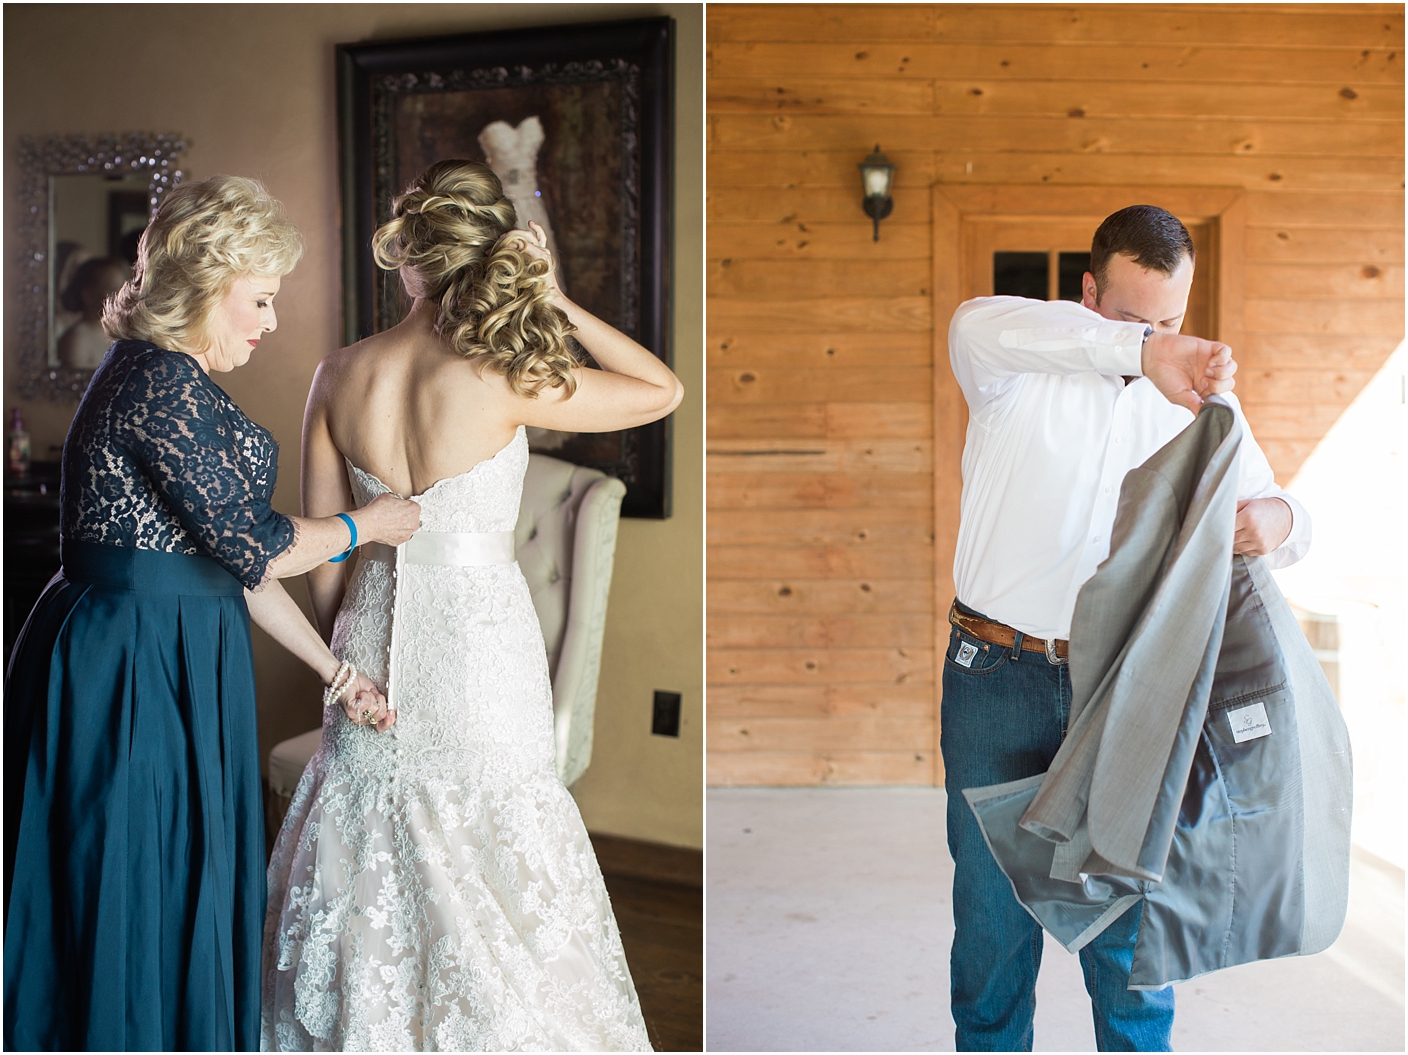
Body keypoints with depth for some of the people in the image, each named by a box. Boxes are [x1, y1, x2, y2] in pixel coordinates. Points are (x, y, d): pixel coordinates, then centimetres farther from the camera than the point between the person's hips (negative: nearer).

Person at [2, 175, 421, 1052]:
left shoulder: (180, 383, 15)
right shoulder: (160, 379, -16)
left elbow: (232, 558, 17)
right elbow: (254, 546, -18)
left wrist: (334, 670, 16)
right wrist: (366, 526, -1)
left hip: (177, 666, 10)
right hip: (133, 672, -10)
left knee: (181, 904, 16)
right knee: (135, 902, 2)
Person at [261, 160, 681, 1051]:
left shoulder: (340, 377, -7)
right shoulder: (502, 379, -19)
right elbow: (665, 391, -8)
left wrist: (343, 647, 17)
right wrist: (555, 302, -10)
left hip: (377, 635, 4)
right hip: (479, 635, -4)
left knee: (373, 850, 20)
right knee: (489, 855, 12)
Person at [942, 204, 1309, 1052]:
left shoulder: (1200, 401, 3)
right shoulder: (1021, 370, -8)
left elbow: (1280, 516, 1)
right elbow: (980, 325, -33)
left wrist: (1275, 520, -26)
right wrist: (1136, 352, -47)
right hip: (999, 678, -1)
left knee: (1129, 915, 7)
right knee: (994, 910, 9)